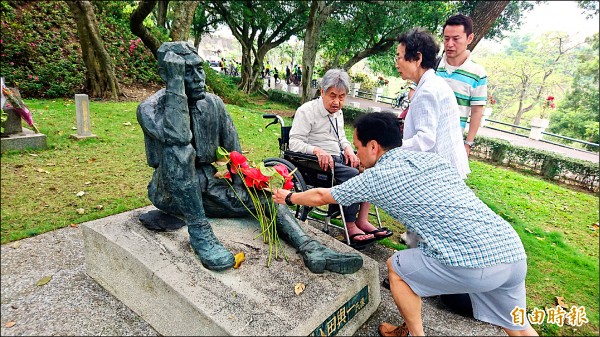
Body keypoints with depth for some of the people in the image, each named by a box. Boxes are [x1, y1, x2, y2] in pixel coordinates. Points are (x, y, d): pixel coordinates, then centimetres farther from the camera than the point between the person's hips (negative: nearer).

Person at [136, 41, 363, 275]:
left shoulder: (213, 104, -1)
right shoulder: (150, 108, -14)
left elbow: (232, 147, 2)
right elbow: (177, 138, -36)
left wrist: (239, 184, -8)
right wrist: (175, 83, -31)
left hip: (207, 185, 4)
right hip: (170, 191, -4)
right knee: (179, 149, -34)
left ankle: (310, 247, -26)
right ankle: (199, 231, -31)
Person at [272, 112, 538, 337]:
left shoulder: (376, 177, -1)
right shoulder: (432, 158, 17)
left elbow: (321, 197, 14)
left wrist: (289, 197, 31)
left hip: (474, 264, -7)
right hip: (514, 251, 8)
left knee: (396, 267, 16)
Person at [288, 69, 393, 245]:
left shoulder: (338, 113, 17)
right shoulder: (306, 111, -7)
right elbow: (294, 142, -13)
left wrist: (348, 148, 5)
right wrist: (317, 150, -31)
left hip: (339, 159, 8)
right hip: (320, 163, -7)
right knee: (353, 175, -30)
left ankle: (362, 220, -14)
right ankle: (350, 226, -18)